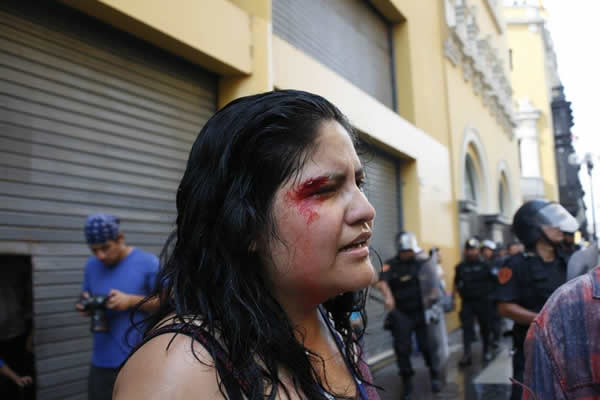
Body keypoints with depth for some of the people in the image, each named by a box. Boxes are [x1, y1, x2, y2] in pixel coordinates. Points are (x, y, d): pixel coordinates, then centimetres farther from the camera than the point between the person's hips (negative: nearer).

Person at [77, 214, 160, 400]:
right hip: (101, 362, 5)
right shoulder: (91, 265, 7)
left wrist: (131, 300, -16)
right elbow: (85, 298, 19)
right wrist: (85, 305, -4)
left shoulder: (148, 263, -8)